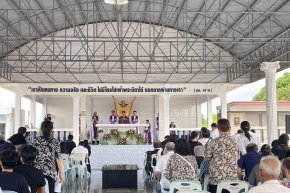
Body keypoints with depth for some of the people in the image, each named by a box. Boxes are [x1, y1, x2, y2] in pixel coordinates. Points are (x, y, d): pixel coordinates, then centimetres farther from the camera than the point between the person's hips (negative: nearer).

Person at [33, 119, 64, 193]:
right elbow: (58, 158, -4)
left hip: (37, 171, 1)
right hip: (51, 172, -1)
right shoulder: (55, 142, -2)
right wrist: (61, 173, 1)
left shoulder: (37, 140, 1)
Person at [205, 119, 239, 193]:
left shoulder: (212, 143, -9)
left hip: (216, 179, -2)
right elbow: (238, 159, 10)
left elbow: (207, 158, 1)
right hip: (232, 178, 3)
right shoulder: (235, 142, 0)